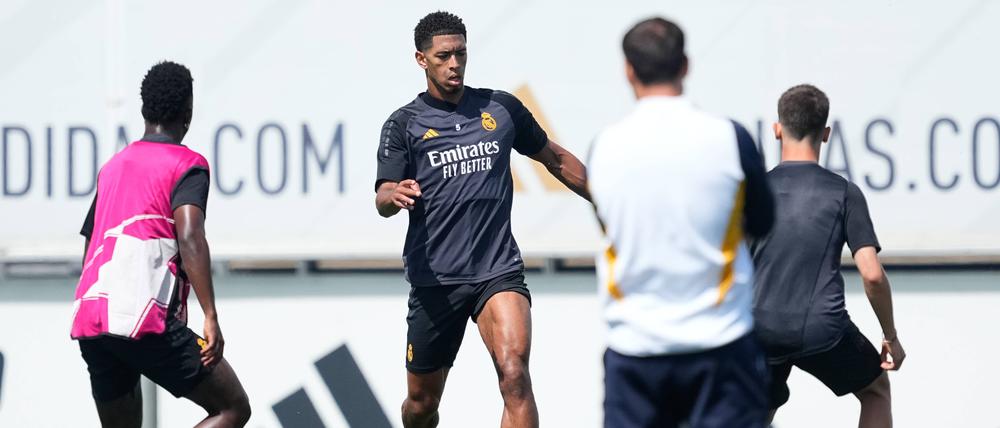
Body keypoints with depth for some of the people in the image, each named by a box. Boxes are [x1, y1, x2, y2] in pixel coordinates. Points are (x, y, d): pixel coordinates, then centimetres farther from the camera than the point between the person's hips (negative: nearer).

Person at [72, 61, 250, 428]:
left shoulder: (112, 167, 23)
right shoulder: (187, 165, 1)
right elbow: (189, 238, -14)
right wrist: (211, 318, -20)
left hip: (88, 321, 7)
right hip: (146, 321, -7)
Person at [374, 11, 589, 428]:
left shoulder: (501, 108, 9)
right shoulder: (405, 124, 2)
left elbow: (555, 158, 22)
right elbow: (382, 200, -8)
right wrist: (395, 195, -32)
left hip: (499, 271, 0)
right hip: (434, 280, 0)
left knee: (514, 374, -24)